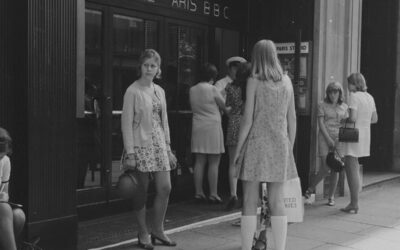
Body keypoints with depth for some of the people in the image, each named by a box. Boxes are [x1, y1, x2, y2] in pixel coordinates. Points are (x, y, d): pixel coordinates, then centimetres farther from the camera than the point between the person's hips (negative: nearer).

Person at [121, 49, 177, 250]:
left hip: (159, 144, 6)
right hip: (141, 145, -6)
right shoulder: (133, 91, -6)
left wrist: (168, 148, 15)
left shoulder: (159, 91, 13)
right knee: (142, 192, 1)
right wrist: (130, 154, -15)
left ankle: (158, 231, 20)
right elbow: (126, 123, -9)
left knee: (165, 188, 4)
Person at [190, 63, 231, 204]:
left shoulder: (192, 90, 7)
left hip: (197, 127, 6)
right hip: (212, 127, -6)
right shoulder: (212, 89, -9)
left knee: (199, 162, 8)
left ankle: (198, 193, 12)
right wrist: (228, 110, 24)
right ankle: (213, 194, 2)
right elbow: (224, 106, 1)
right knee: (214, 163, 0)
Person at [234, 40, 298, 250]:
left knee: (250, 203, 3)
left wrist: (238, 149, -2)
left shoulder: (254, 81, -6)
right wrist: (290, 147, 17)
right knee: (277, 203, 9)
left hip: (256, 144, -4)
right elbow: (292, 119, 8)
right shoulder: (286, 81, 6)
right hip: (279, 146, 4)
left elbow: (247, 119, -9)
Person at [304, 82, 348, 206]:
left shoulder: (344, 107, 10)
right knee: (325, 169, -10)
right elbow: (320, 123, -6)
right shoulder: (322, 105, 0)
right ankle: (310, 189, 12)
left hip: (338, 139, 3)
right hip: (324, 138, -3)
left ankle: (331, 197, 11)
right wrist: (328, 139, -14)